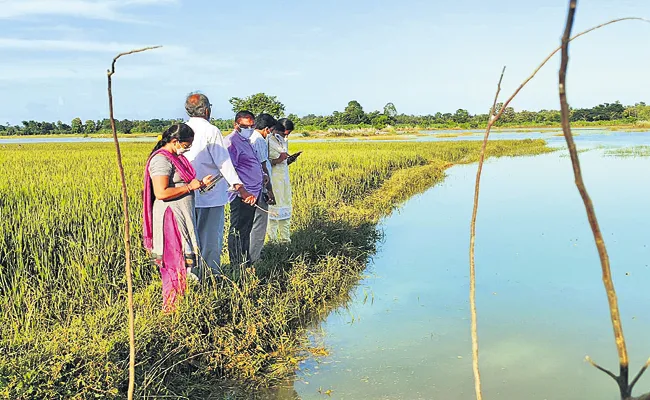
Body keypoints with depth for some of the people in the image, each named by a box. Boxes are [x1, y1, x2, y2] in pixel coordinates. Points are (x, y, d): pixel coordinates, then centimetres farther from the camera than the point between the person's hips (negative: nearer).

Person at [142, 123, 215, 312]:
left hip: (183, 216, 10)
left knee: (188, 258, 12)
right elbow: (161, 193, -25)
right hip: (171, 217, -10)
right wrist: (190, 187, -17)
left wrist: (200, 183, 8)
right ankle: (172, 306, 5)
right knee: (177, 261, -5)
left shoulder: (175, 157, 14)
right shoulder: (161, 160, -17)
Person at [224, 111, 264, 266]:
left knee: (246, 230, 17)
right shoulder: (232, 141, -12)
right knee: (238, 231, -5)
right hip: (242, 195, -11)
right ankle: (237, 266, 0)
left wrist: (262, 175, 16)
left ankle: (246, 263, 27)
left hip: (252, 194, 11)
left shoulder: (246, 140, 19)